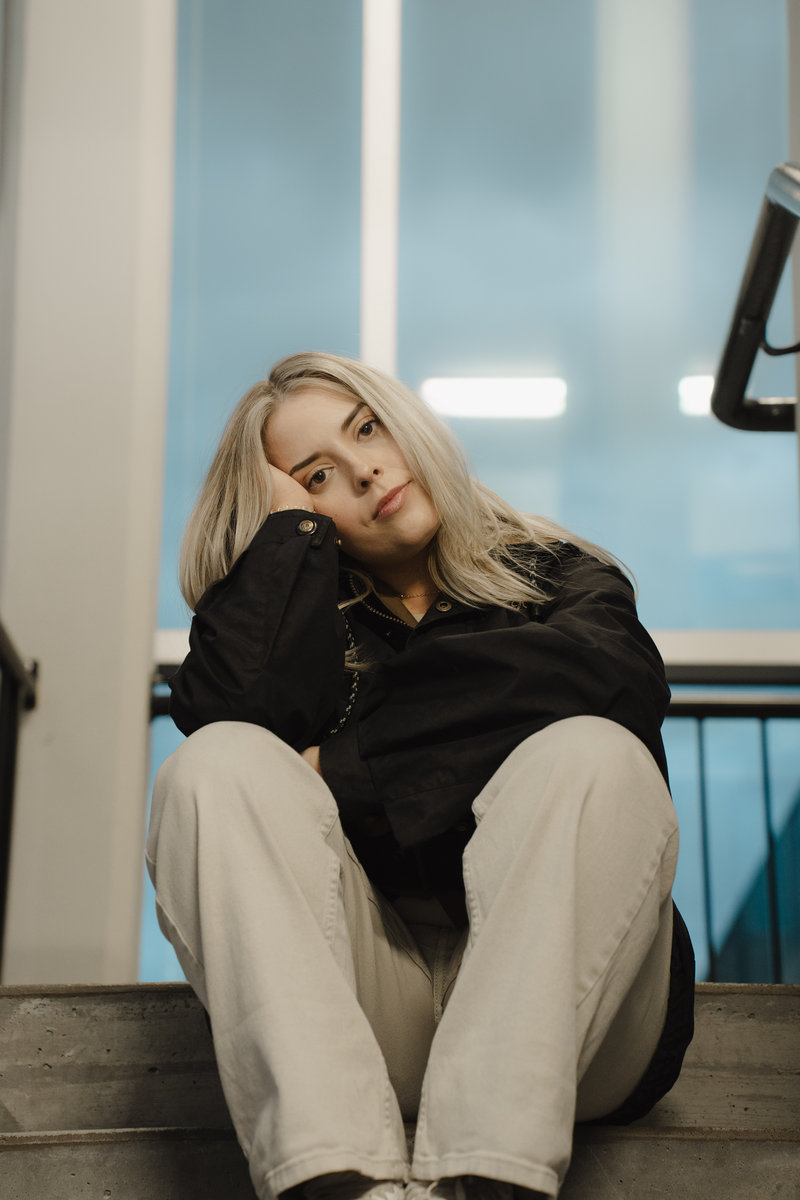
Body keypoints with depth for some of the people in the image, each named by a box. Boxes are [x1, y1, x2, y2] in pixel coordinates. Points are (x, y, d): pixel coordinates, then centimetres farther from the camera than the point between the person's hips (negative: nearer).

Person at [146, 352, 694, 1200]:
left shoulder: (559, 578, 17)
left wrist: (351, 766, -8)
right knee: (221, 765, -20)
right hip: (359, 1017, 1)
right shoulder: (304, 615, 20)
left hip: (560, 1002, -1)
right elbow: (232, 707, -7)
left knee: (594, 757, -26)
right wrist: (293, 523, 6)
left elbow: (622, 678, -10)